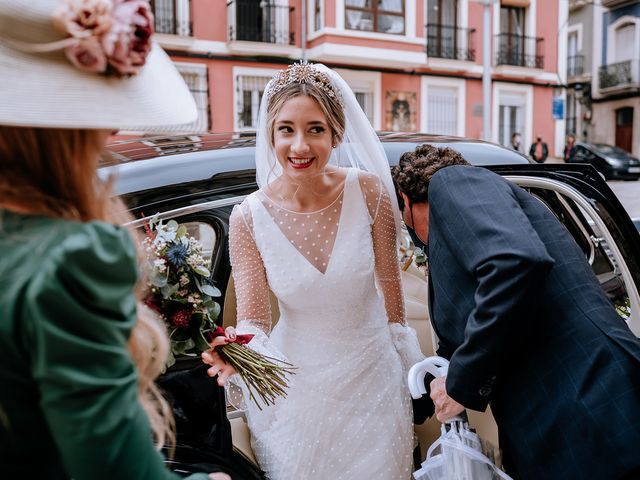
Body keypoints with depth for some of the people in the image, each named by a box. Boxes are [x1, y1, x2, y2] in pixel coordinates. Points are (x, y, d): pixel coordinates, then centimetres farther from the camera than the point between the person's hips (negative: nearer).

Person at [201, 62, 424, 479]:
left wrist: (405, 362, 6)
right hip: (296, 385, 0)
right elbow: (254, 320, -14)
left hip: (372, 372, 1)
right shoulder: (249, 218, -16)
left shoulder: (368, 192, -16)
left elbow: (389, 281, -3)